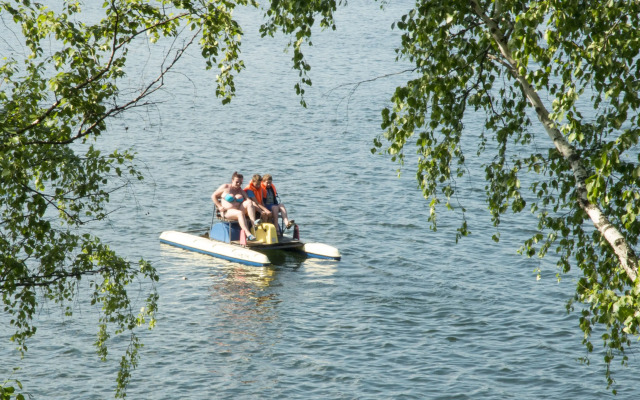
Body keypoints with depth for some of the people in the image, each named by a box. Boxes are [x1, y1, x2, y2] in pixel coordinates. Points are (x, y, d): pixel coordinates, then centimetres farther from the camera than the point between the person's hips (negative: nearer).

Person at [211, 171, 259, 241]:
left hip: (238, 210, 5)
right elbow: (213, 196, 7)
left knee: (249, 202, -23)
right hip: (227, 212, -5)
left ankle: (254, 223, -40)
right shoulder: (225, 187, 5)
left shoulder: (241, 190, 16)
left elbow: (248, 199, 2)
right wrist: (220, 206, -3)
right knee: (240, 213, -36)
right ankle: (248, 234, -52)